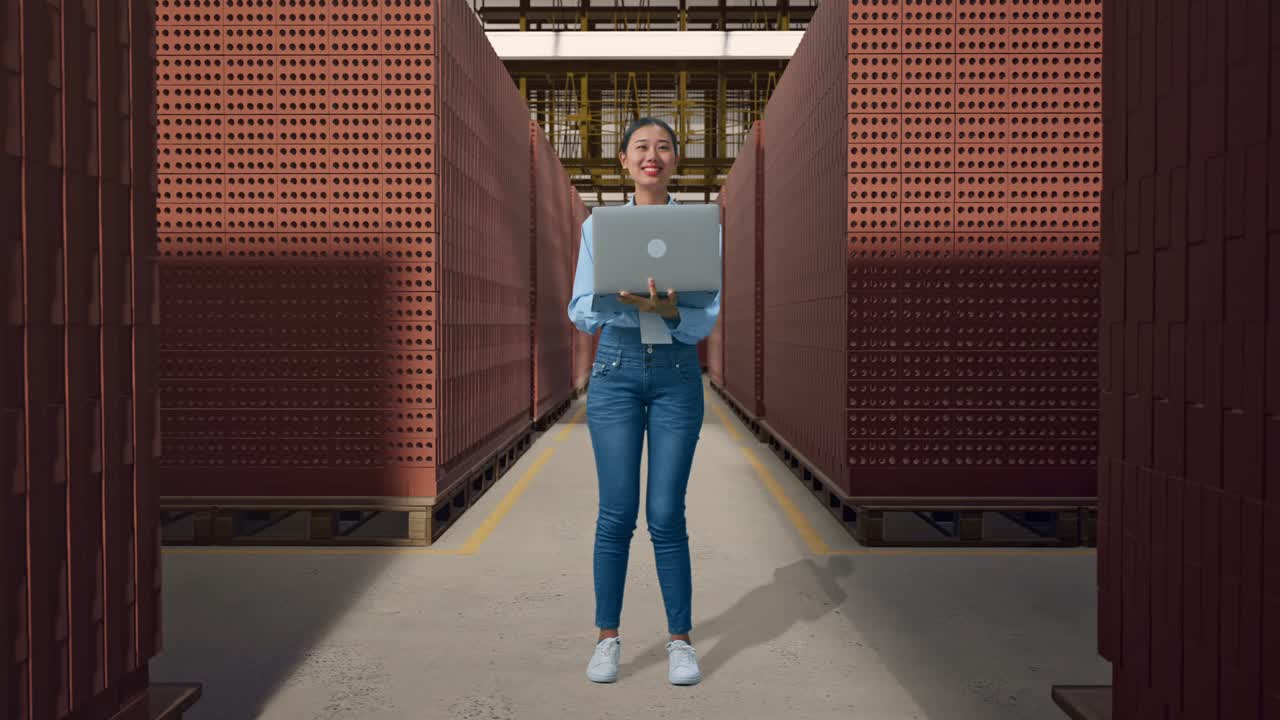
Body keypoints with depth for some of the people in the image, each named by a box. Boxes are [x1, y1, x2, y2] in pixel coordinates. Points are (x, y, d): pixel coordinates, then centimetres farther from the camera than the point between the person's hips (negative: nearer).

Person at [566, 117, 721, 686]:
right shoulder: (598, 226, 6)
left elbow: (707, 321, -2)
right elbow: (580, 312, 1)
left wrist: (669, 310, -23)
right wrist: (620, 298, -19)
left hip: (677, 372, 0)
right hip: (615, 370, 1)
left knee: (666, 514, 0)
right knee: (617, 511, 0)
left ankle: (680, 640, 16)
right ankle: (608, 638, 16)